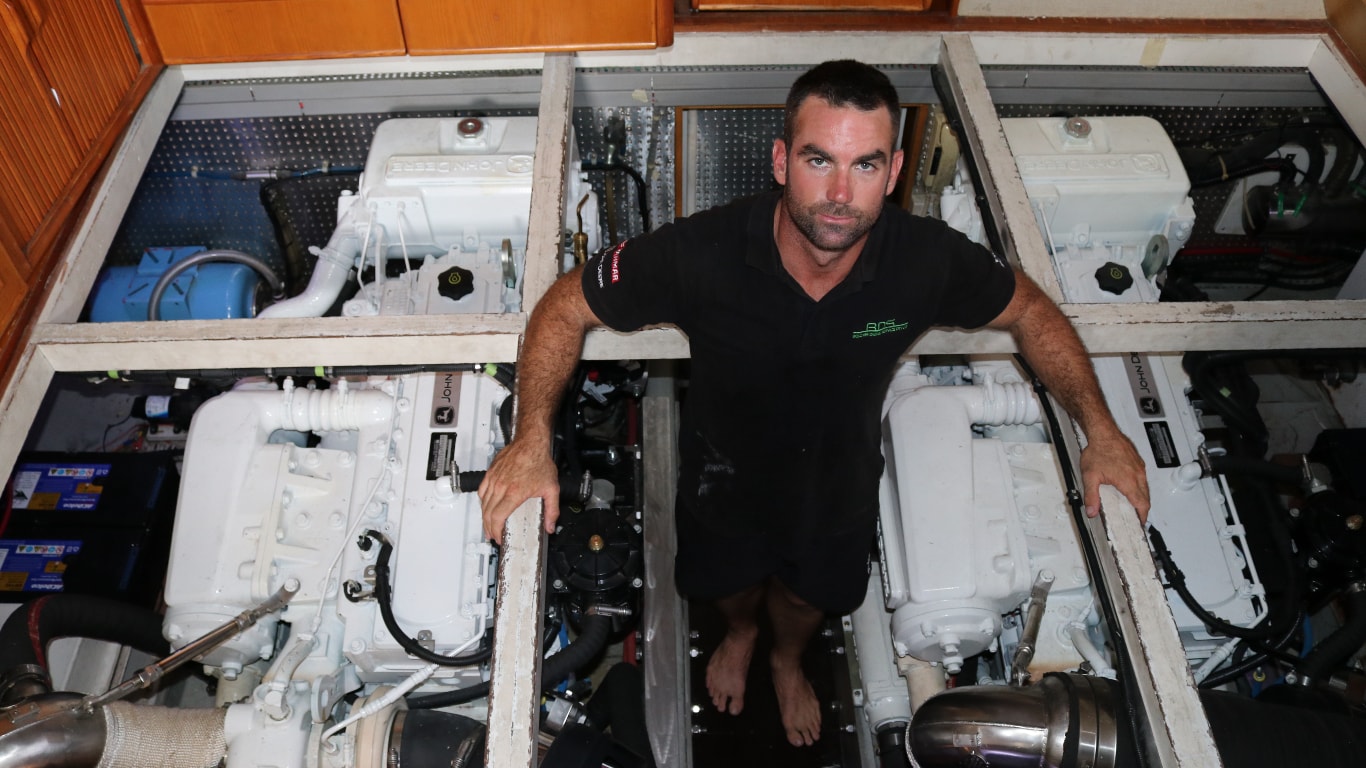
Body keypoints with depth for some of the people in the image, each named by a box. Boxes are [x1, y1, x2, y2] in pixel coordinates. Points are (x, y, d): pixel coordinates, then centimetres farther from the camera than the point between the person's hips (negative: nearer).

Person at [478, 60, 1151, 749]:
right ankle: (739, 633, 72)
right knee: (729, 585, 31)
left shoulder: (928, 260, -31)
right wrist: (533, 440, -36)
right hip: (724, 486, -1)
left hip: (840, 494, 2)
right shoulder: (702, 253, -37)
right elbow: (567, 306, -25)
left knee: (813, 596, 32)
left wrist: (1100, 431, -17)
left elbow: (1029, 310, -10)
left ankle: (788, 659, 72)